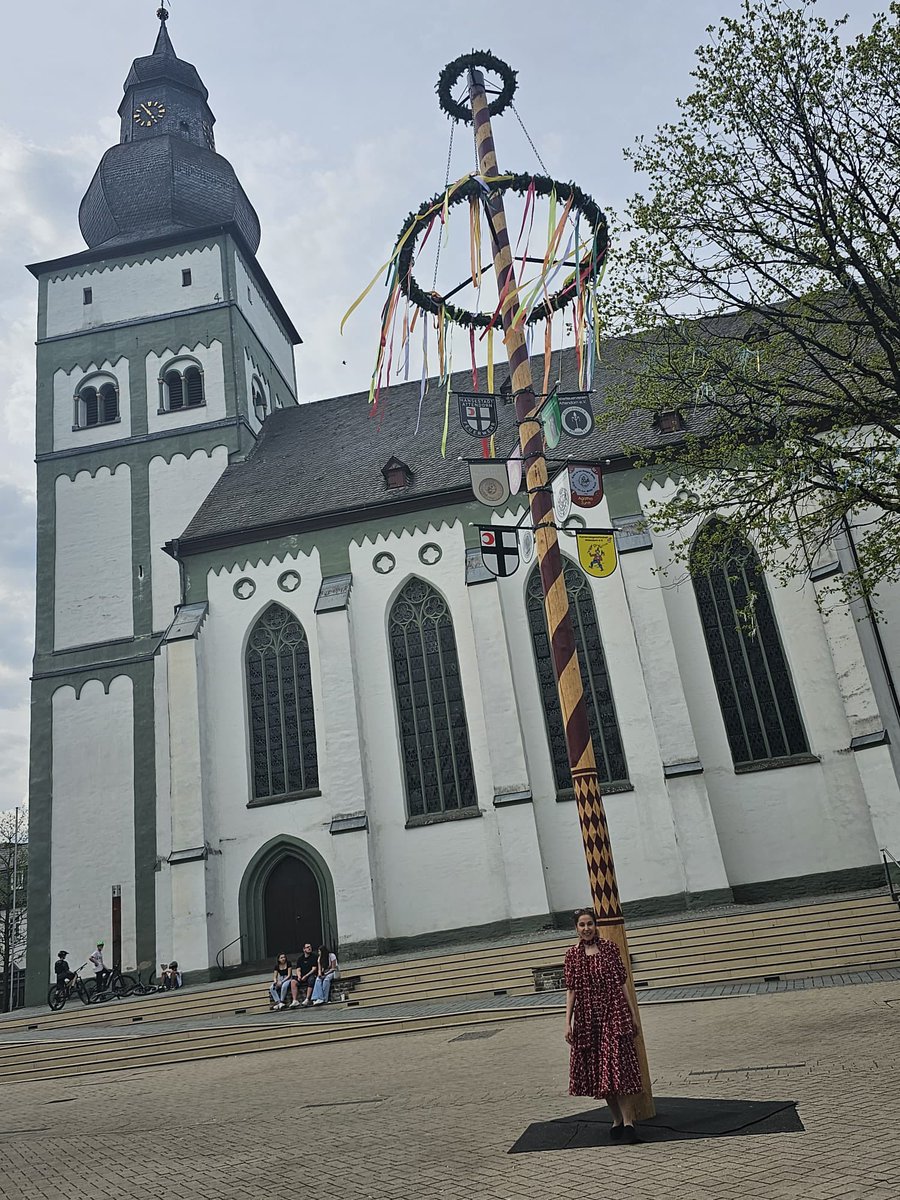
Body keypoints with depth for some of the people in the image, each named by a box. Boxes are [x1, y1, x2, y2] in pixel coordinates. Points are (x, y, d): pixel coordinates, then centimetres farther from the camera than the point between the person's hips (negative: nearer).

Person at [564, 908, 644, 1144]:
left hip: (614, 1014, -2)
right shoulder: (572, 954, 4)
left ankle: (627, 1122, -5)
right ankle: (617, 1120, 22)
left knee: (618, 1067, -9)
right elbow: (571, 990, 4)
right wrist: (568, 1022, 0)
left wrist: (633, 1015, 2)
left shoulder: (610, 948, 1)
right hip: (587, 1018, 2)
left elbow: (621, 983, 3)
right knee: (597, 1070, 8)